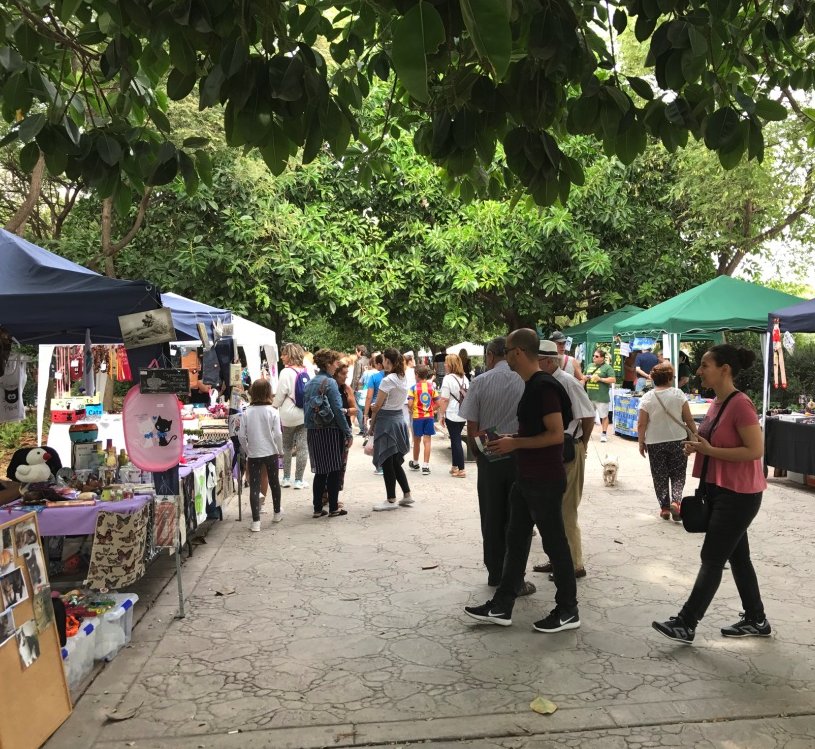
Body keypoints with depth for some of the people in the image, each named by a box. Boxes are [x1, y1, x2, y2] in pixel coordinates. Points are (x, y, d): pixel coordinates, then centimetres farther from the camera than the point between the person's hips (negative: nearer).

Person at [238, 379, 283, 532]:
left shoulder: (247, 412, -5)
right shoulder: (272, 411, -9)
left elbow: (241, 435, -4)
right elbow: (277, 434, -10)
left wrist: (247, 451, 11)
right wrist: (280, 450, 4)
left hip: (253, 454, 0)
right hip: (270, 453, 0)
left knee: (254, 486, 3)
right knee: (274, 482, 18)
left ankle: (256, 521, -1)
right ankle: (277, 513, 35)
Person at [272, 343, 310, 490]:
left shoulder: (286, 372, -11)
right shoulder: (307, 371, 2)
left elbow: (280, 394, -7)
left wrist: (274, 407, 10)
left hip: (289, 414, -3)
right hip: (305, 413, 3)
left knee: (287, 446, 13)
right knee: (302, 447, 3)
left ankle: (286, 478, 18)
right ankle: (299, 480, 5)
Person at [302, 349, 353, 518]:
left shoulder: (310, 383, 9)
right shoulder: (330, 382, -11)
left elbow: (306, 408, 12)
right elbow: (337, 410, -14)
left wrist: (310, 427, 17)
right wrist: (348, 433, -9)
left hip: (313, 432, 7)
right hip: (330, 432, -6)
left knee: (320, 471, 13)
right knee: (334, 470, 4)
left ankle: (317, 509, 15)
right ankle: (333, 508, 10)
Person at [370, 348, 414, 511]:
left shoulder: (388, 380, -17)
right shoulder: (403, 379, 9)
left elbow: (377, 406, -13)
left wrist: (372, 422, 0)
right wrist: (376, 408, 5)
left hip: (386, 421, -8)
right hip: (399, 418, 8)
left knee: (387, 462, 1)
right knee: (396, 462, 17)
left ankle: (391, 500, 8)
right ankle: (407, 495, 19)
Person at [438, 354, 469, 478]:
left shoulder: (448, 378, -13)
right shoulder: (464, 378, 8)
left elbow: (444, 400, -15)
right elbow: (468, 396, 13)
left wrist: (441, 415, -7)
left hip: (452, 415, -6)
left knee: (455, 441, -1)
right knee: (456, 440, 16)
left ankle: (461, 470, 0)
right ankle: (455, 466, 24)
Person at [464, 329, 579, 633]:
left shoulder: (544, 387, -19)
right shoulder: (531, 385, 11)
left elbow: (556, 434, -24)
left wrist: (515, 443, -19)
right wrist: (511, 438, 9)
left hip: (545, 481, -10)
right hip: (526, 479, 10)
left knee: (554, 543, 3)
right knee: (515, 540, 13)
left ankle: (568, 611, 18)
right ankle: (501, 607, 22)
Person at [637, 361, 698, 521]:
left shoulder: (646, 398, -5)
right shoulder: (678, 394, -6)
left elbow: (641, 425, -6)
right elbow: (689, 419, -3)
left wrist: (641, 443, 4)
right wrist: (694, 434, 10)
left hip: (655, 443, 0)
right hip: (678, 440, 0)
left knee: (660, 477, 10)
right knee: (678, 474, 11)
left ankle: (665, 507, 12)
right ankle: (676, 501, -7)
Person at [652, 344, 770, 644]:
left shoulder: (740, 404, -21)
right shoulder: (717, 402, 8)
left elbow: (756, 450, -24)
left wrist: (709, 450, -23)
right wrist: (698, 446, 1)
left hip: (739, 494, -10)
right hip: (719, 490, 10)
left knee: (712, 558, -2)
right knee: (737, 556, 17)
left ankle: (685, 624, 6)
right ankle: (756, 620, 31)